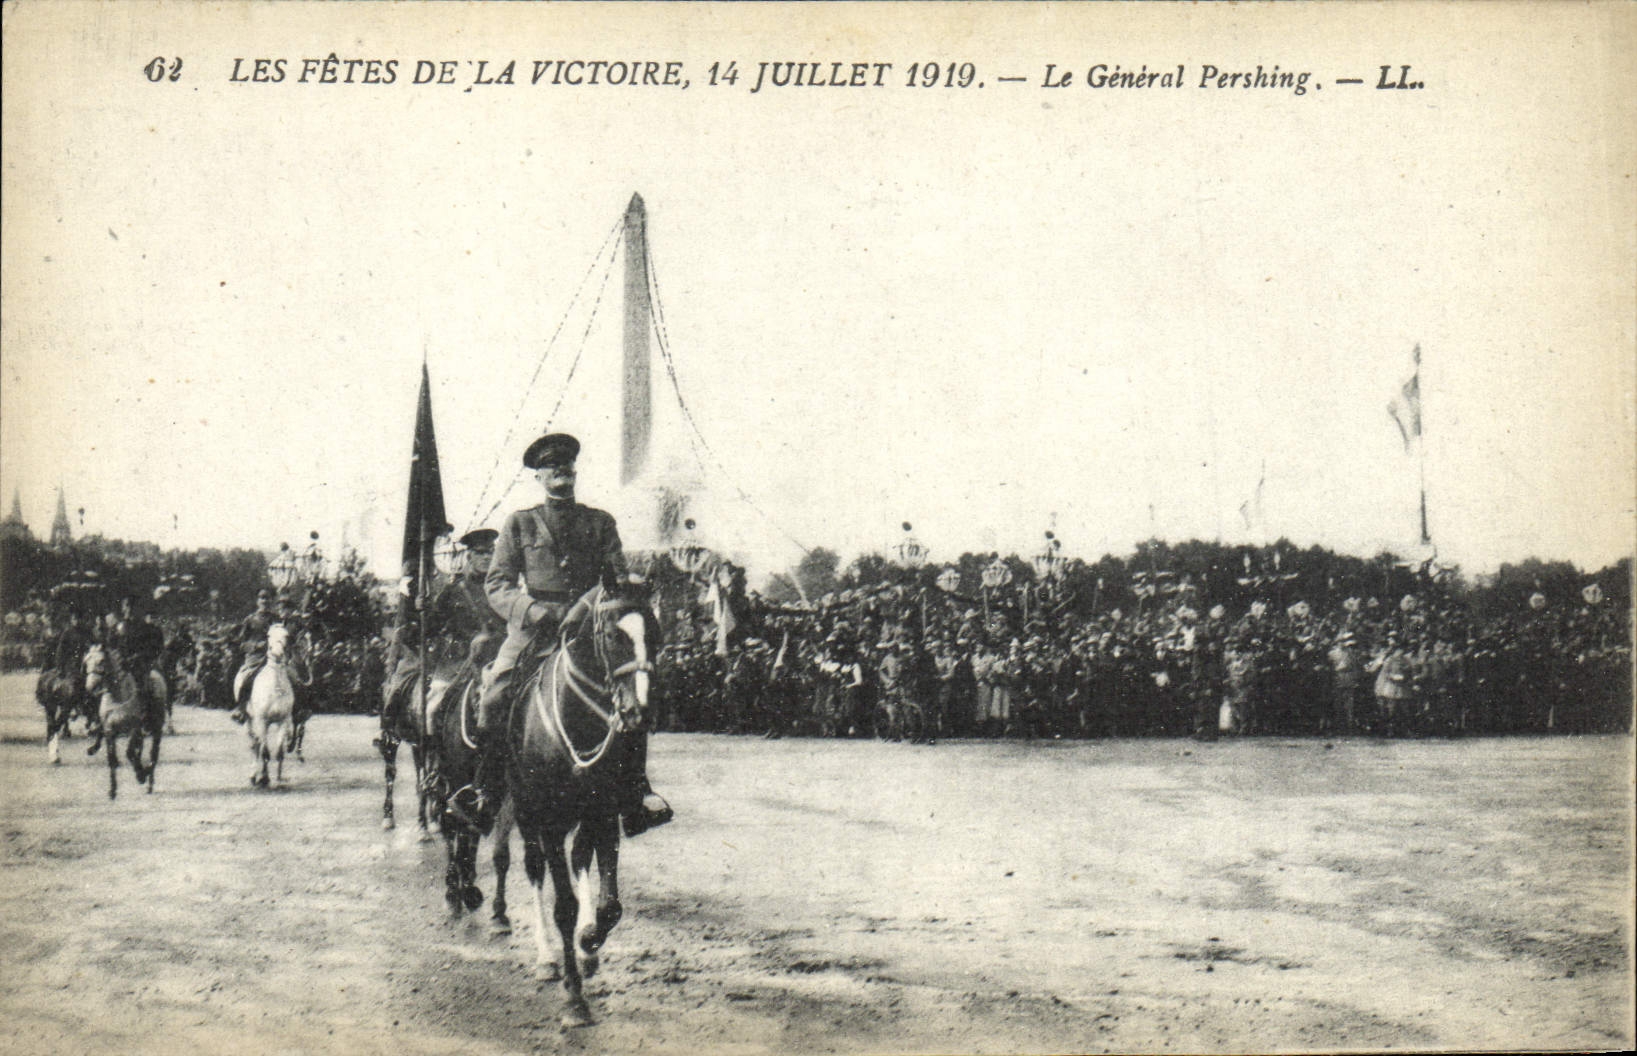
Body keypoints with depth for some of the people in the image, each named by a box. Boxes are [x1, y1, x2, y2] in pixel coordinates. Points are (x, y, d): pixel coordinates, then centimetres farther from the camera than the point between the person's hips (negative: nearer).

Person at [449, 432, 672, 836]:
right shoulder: (519, 524, 12)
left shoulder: (601, 523, 15)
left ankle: (636, 795, -13)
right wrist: (538, 613, -10)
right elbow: (496, 584, 7)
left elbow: (618, 582, 15)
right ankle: (484, 794, -7)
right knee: (493, 700, -19)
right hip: (533, 631, 0)